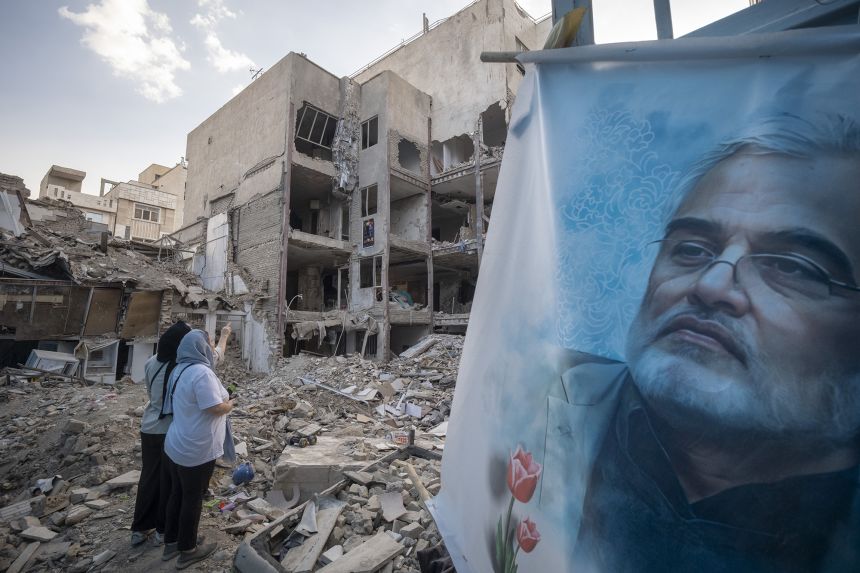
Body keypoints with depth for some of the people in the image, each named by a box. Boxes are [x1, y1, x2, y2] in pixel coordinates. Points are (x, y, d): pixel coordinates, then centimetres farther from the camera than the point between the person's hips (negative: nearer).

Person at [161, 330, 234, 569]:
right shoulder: (201, 372, -25)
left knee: (177, 494, 21)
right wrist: (229, 405, -6)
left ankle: (171, 543, 36)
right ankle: (188, 550, 23)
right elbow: (215, 408, -26)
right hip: (197, 450, -9)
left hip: (177, 445, 9)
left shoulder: (180, 370, 6)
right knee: (192, 498, 7)